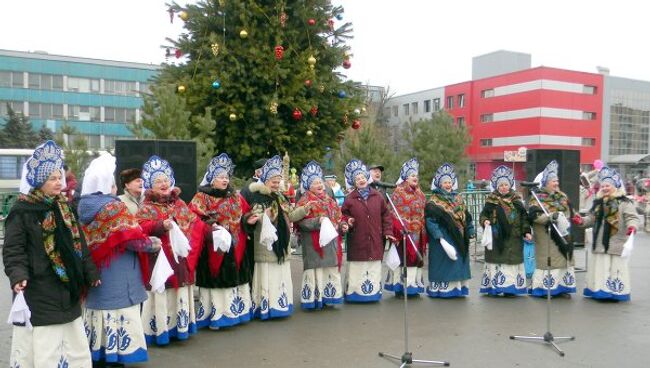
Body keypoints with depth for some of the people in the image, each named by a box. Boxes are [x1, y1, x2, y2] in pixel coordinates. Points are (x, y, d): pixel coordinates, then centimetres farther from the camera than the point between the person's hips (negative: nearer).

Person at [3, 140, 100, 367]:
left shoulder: (63, 207, 11)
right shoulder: (21, 212, -10)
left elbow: (78, 242, 16)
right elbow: (12, 250, -11)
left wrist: (90, 272, 18)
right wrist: (18, 275, -27)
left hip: (66, 289, 7)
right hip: (37, 292, -7)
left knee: (75, 344, 14)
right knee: (41, 348, -2)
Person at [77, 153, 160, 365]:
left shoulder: (84, 207, 5)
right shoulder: (113, 208, -17)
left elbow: (88, 241, 14)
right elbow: (133, 238, -19)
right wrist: (153, 244, -2)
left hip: (93, 275, 8)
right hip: (116, 281, -8)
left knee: (100, 307, 15)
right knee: (119, 317, 0)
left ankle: (98, 357, 25)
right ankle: (115, 355, 6)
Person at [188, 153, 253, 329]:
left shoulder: (235, 197, 12)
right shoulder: (201, 198, -5)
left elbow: (245, 214, 20)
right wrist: (210, 226, -23)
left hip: (235, 248, 5)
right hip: (213, 248, -5)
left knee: (235, 278, 11)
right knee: (215, 281, -1)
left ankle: (235, 311, 24)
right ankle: (215, 316, 10)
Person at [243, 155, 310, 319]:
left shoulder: (280, 197, 14)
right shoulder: (258, 198, -11)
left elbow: (290, 216, 16)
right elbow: (256, 217, -24)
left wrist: (305, 209, 6)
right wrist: (255, 219, -46)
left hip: (281, 243, 8)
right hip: (266, 245, -8)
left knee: (281, 277, 14)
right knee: (267, 277, -6)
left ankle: (279, 304, 25)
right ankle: (265, 307, 2)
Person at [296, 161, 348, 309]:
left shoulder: (330, 200, 18)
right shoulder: (305, 201, -4)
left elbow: (337, 218, 25)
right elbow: (301, 222, -15)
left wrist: (342, 225, 6)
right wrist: (318, 221, -25)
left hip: (331, 241, 7)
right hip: (314, 242, -7)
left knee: (331, 269, 10)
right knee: (316, 269, -6)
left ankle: (327, 296, 21)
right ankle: (313, 298, 3)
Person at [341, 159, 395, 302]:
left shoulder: (377, 196, 7)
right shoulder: (350, 199, 1)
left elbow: (385, 215, 9)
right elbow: (344, 214, 7)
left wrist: (388, 232, 3)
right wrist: (347, 221, -14)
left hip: (375, 241, 2)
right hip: (357, 241, -2)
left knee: (375, 268, 7)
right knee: (357, 269, -1)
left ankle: (374, 292, 18)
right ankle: (354, 292, 8)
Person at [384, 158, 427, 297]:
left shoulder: (419, 193, 16)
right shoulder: (399, 192, -5)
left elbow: (423, 212, 18)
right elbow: (393, 212, -10)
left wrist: (423, 231, 11)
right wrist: (398, 229, -19)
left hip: (417, 232, 6)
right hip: (404, 232, -6)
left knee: (416, 258, 8)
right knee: (401, 257, -3)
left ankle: (413, 284, 17)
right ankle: (399, 285, 5)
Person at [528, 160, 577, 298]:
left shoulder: (562, 197, 12)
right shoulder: (537, 198, -8)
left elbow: (569, 212, 20)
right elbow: (533, 216, -19)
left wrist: (564, 218, 1)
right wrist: (550, 216, -25)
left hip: (562, 234, 6)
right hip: (546, 237, -6)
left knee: (563, 260, 8)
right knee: (547, 260, -5)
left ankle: (563, 287, 18)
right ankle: (545, 288, 4)